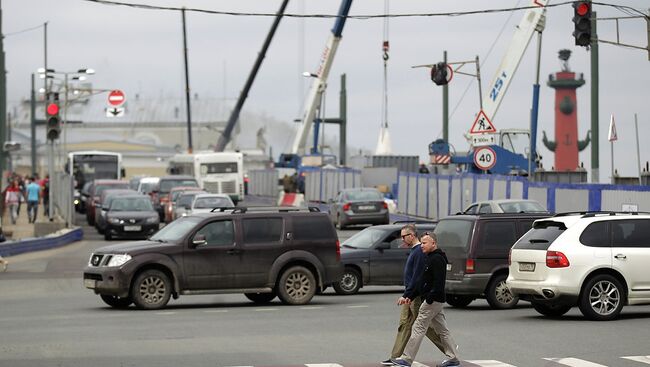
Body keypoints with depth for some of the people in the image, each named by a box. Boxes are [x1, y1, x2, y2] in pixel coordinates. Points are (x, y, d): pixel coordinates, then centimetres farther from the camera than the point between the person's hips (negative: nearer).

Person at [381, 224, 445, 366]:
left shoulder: (419, 252, -19)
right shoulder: (414, 251, 14)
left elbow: (417, 277, -24)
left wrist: (406, 295, -24)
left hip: (417, 297, -10)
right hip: (410, 296, 10)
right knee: (404, 325, 7)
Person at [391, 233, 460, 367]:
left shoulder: (437, 259, -15)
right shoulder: (430, 258, 18)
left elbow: (439, 282, -24)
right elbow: (424, 281, 24)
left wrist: (429, 299, -26)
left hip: (433, 301, -11)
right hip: (435, 301, 11)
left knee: (418, 328, -8)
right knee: (441, 329, 12)